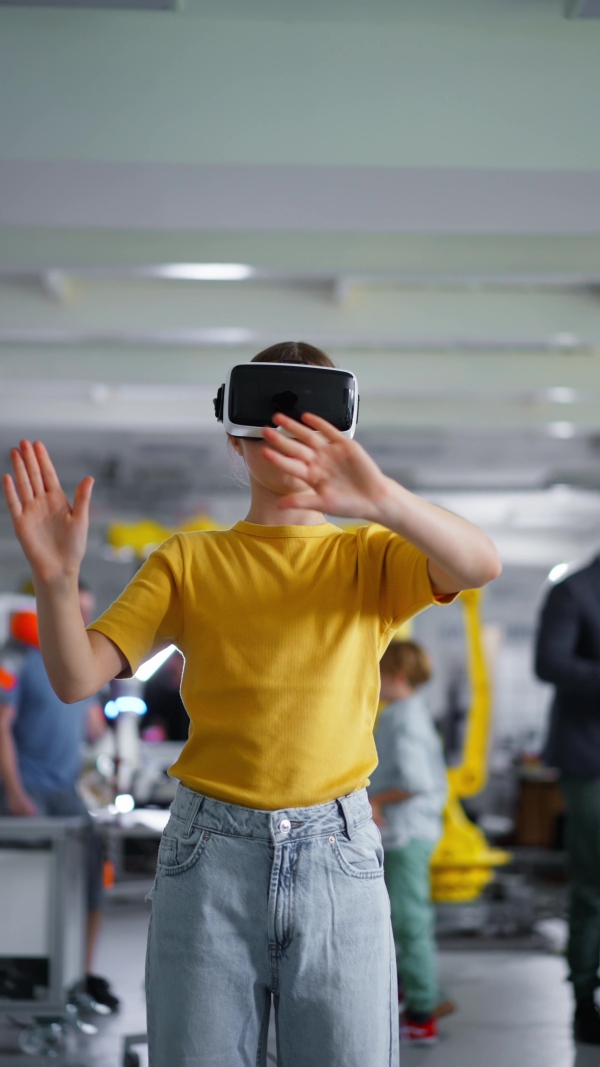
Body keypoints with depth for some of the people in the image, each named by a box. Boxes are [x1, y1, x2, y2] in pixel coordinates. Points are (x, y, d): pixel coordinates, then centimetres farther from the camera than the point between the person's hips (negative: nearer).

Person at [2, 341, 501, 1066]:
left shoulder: (370, 557, 6)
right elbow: (76, 678, -2)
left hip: (337, 852, 0)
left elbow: (480, 565, -15)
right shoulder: (188, 562, 8)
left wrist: (382, 501, -35)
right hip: (209, 851, 0)